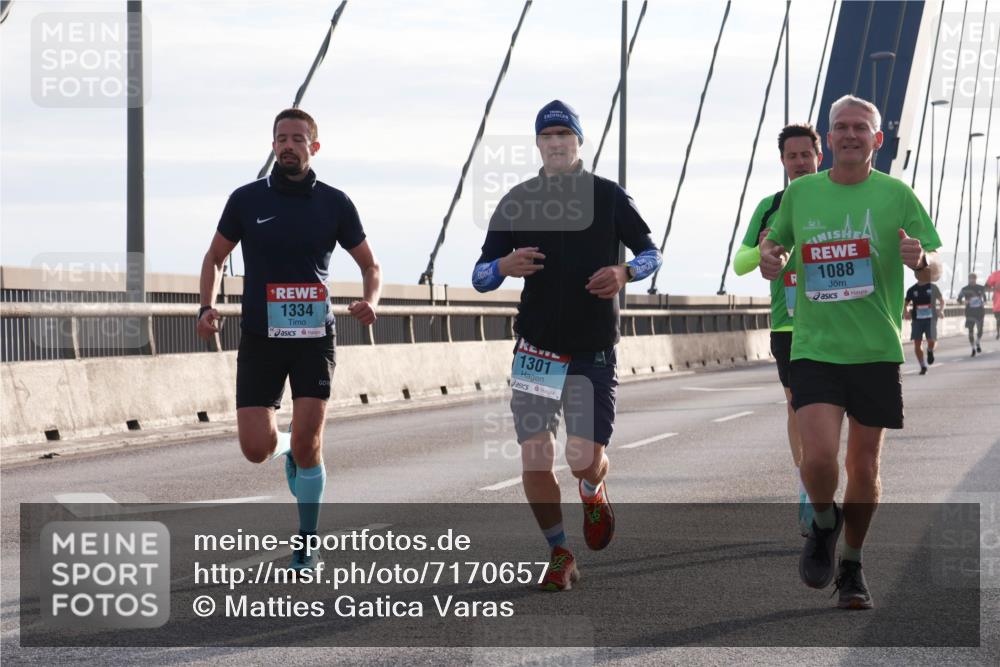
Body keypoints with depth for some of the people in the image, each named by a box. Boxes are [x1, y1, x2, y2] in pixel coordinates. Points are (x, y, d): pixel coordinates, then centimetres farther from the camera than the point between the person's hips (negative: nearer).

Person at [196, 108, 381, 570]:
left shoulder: (334, 203, 2)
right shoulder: (247, 200, 2)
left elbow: (369, 264, 12)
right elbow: (215, 257, 13)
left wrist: (370, 301, -9)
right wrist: (207, 308, -3)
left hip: (314, 338, -1)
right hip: (260, 339, 1)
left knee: (307, 446, -8)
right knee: (256, 449, -7)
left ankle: (306, 545, 10)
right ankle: (289, 448, 31)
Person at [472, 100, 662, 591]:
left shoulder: (608, 196, 3)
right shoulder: (516, 202, 5)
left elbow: (651, 252, 10)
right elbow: (480, 277, 7)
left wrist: (625, 272, -12)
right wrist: (504, 265, -17)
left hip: (594, 348, -1)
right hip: (537, 347, 1)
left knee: (586, 460, -9)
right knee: (534, 460, -7)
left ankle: (594, 493, 30)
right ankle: (559, 555, 13)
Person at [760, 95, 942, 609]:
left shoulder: (896, 194, 1)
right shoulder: (800, 193, 6)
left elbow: (935, 270, 3)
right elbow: (775, 248, 19)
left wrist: (920, 258, -20)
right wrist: (769, 260, -5)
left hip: (876, 351, 0)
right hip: (814, 349, 0)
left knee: (864, 467, 5)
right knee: (818, 457, -16)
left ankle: (852, 567, 25)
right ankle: (824, 525, 16)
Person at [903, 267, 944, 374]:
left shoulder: (932, 288, 4)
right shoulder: (912, 290, 6)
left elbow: (941, 300, 13)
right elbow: (906, 304, 14)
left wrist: (941, 310, -5)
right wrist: (906, 312, -6)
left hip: (931, 318, -2)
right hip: (917, 319, 2)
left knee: (931, 341, -15)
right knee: (917, 343, -4)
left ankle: (930, 351, 23)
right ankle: (923, 366, 9)